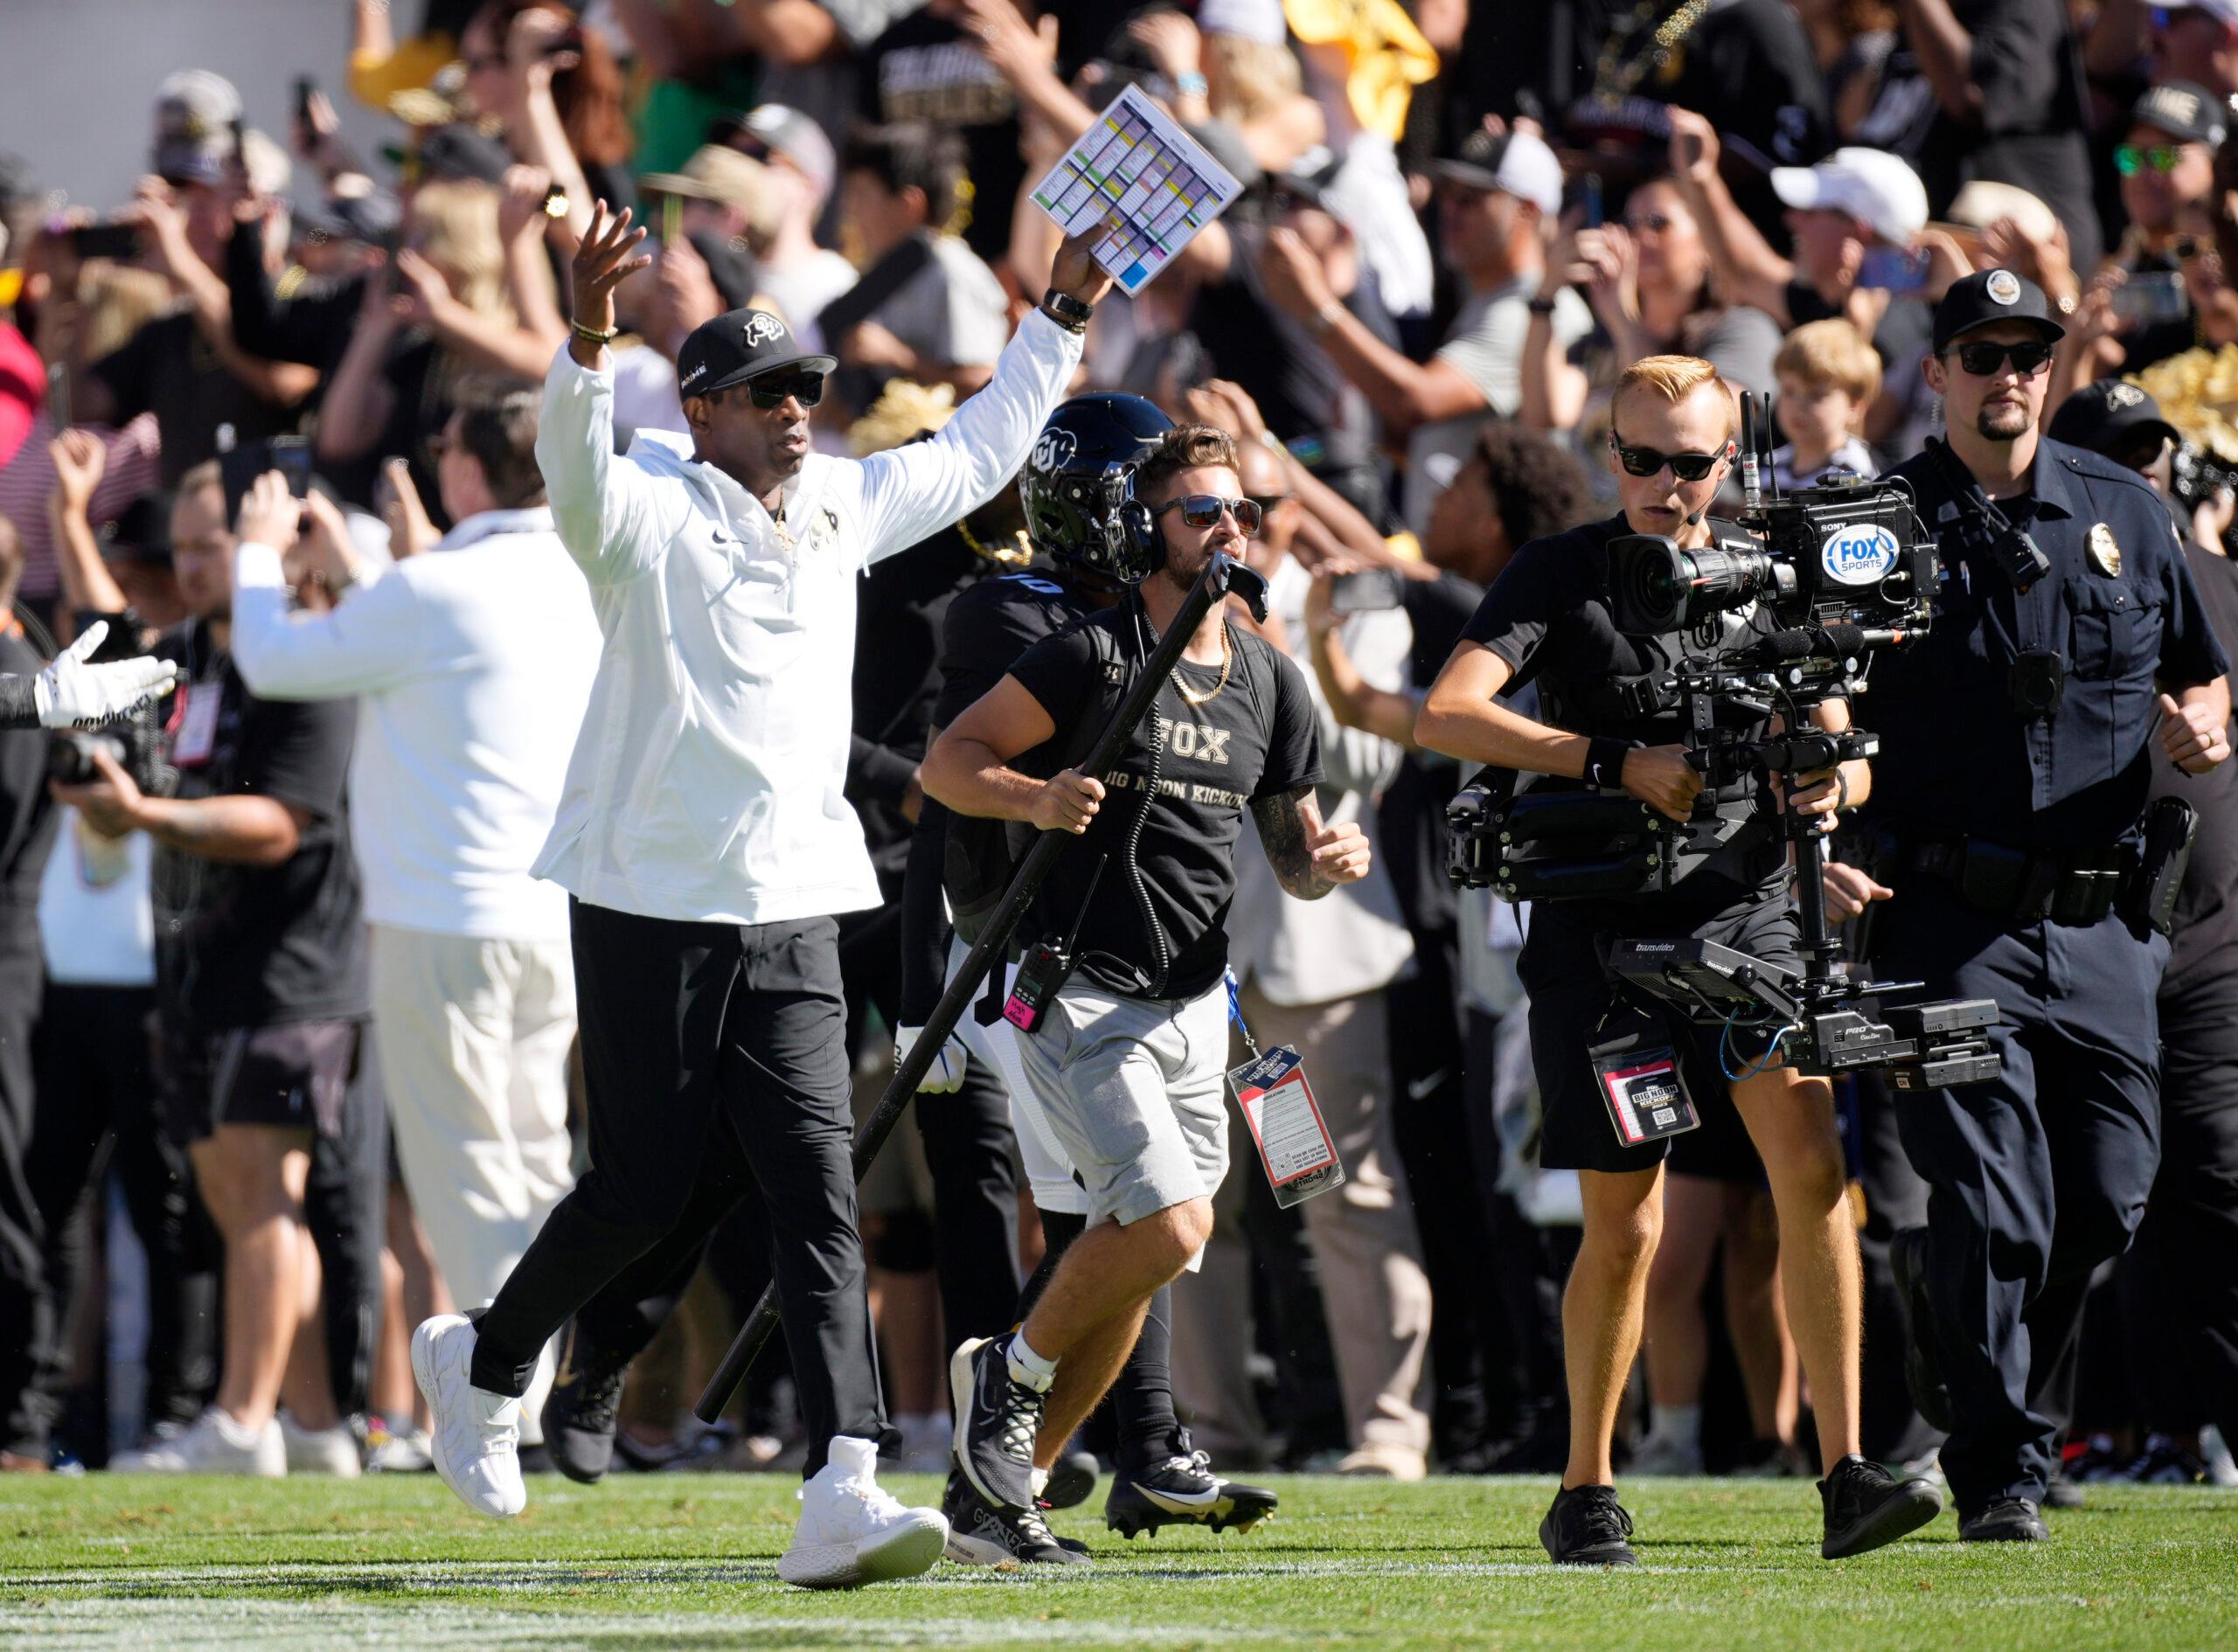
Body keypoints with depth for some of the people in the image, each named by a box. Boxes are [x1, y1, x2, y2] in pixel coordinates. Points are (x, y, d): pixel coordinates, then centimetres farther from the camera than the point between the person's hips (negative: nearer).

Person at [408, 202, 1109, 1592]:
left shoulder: (844, 503, 11)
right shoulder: (650, 513, -8)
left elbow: (977, 453, 27)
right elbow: (575, 467, -31)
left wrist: (1063, 319, 24)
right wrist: (590, 340, -49)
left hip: (797, 915, 5)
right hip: (651, 904, -5)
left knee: (818, 1189, -8)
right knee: (649, 1187, 2)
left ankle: (844, 1490, -18)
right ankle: (484, 1359, 31)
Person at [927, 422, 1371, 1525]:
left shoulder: (1269, 686, 11)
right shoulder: (1093, 655, -9)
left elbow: (1291, 852, 19)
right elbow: (946, 762, -8)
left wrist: (1328, 862, -5)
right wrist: (1034, 799, -27)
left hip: (1194, 1007, 7)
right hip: (1080, 996, -7)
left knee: (1131, 1257, 6)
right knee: (1171, 1226, -19)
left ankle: (1005, 1487, 18)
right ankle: (1009, 1372, 5)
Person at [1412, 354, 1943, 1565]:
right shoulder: (1560, 577, -1)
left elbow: (1837, 740, 10)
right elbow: (1445, 715, -15)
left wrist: (1829, 774, -16)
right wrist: (1619, 763, -22)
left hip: (1744, 908, 2)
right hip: (1602, 928, -2)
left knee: (1811, 1159, -17)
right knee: (1625, 1224, -1)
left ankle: (1845, 1476, -18)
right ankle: (1584, 1493, 17)